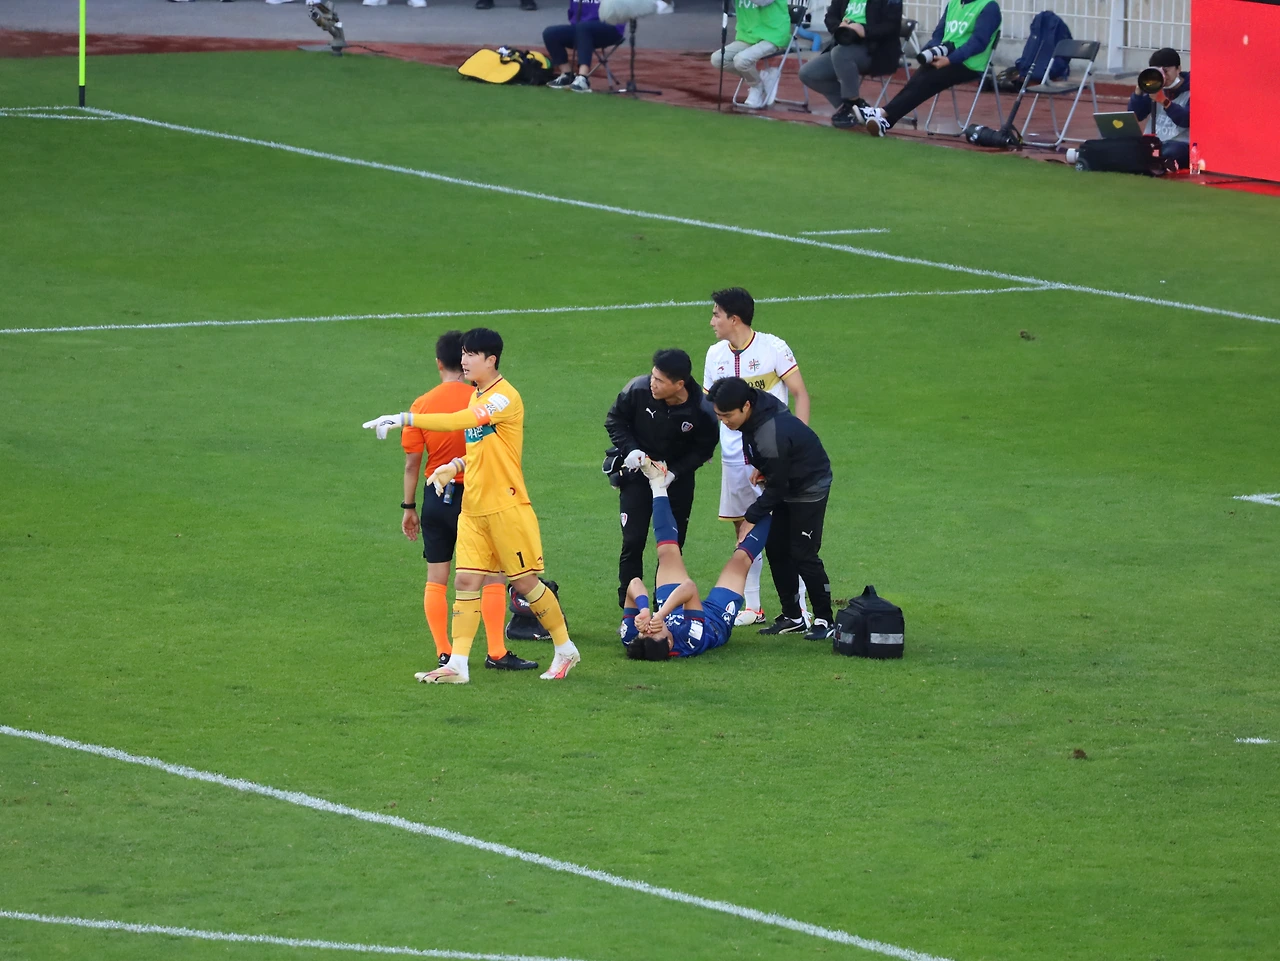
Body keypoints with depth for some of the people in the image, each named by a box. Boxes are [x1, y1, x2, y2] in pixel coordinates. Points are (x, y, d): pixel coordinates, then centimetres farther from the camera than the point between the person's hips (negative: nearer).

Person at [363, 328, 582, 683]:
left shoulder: (506, 398, -16)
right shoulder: (476, 398, 13)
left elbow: (461, 422, -31)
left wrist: (404, 419, -35)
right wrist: (454, 466, 5)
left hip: (506, 507, -8)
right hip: (473, 507, 8)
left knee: (525, 581, 1)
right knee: (466, 581, 0)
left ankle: (565, 650, 17)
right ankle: (457, 665, -2)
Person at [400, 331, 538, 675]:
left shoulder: (422, 405, -2)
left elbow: (412, 462, 1)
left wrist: (409, 508, 9)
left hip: (435, 498, 3)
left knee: (436, 579, 10)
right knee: (492, 577, 3)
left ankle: (444, 653, 10)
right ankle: (496, 653, 0)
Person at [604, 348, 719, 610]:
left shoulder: (701, 410, -23)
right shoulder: (638, 389, -22)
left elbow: (703, 449, -7)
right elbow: (614, 420, -4)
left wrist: (675, 472, -18)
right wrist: (629, 450, -18)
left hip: (677, 478, 0)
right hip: (638, 474, 0)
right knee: (633, 541, -5)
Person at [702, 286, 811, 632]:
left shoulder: (773, 348, -7)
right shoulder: (716, 355, 10)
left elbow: (801, 393, -6)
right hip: (734, 455, 6)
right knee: (744, 528, 9)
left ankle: (798, 612, -10)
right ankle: (750, 607, 19)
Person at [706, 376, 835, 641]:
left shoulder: (772, 436, -37)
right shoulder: (760, 405, -12)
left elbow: (775, 489, -25)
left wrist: (751, 518, -14)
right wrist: (761, 468, 3)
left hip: (809, 488, -9)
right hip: (788, 485, 9)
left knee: (803, 555, -7)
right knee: (776, 549, 8)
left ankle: (825, 621, 4)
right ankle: (792, 617, 15)